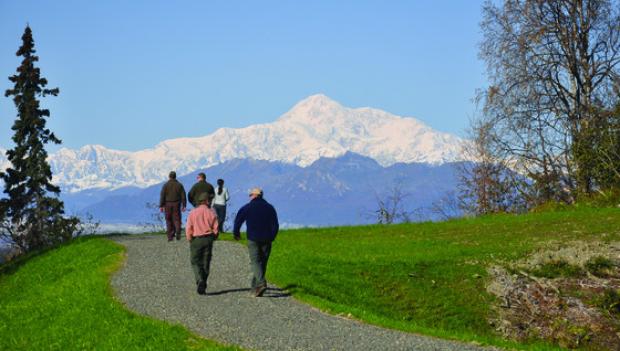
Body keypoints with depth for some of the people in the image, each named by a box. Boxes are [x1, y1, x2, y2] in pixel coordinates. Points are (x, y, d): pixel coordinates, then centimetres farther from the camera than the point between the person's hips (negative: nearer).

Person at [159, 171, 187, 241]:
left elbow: (162, 196, -7)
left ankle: (170, 236, 5)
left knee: (169, 220, 7)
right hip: (176, 204, 1)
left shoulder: (165, 185, -3)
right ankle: (178, 232, -19)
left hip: (167, 204, -1)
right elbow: (183, 196, 1)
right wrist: (184, 205, 5)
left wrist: (161, 206, -6)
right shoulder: (179, 185, 3)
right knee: (177, 219, 3)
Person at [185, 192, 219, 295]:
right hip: (208, 239, 2)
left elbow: (188, 229, -8)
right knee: (206, 263, 10)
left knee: (195, 262, 7)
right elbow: (216, 228, -3)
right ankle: (203, 287, 12)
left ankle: (200, 281, -17)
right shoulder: (211, 212, -3)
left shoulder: (193, 213, -7)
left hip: (196, 240, -2)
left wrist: (189, 239, 7)